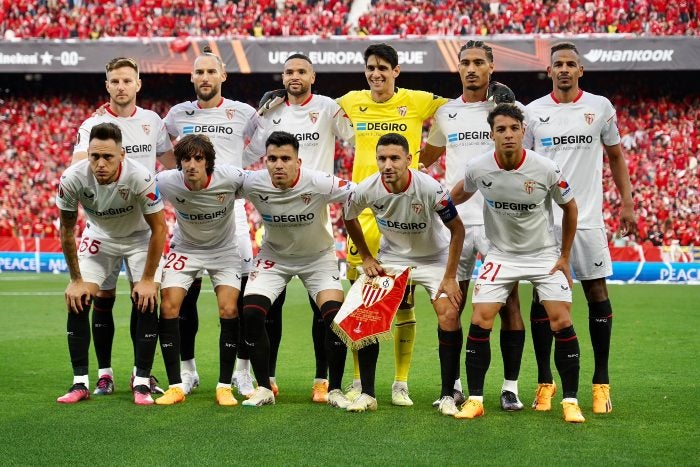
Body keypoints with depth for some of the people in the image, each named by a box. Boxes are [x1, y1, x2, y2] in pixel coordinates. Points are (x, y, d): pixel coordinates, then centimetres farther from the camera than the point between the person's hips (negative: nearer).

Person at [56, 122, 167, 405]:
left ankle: (142, 382, -5)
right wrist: (76, 280, -10)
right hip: (99, 236, 2)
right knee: (77, 302, -11)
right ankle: (80, 383, -3)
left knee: (146, 302, -17)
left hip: (140, 238, -2)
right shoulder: (72, 179, -29)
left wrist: (148, 279, -19)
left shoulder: (140, 178, -36)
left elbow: (159, 228, -22)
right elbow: (67, 230, -12)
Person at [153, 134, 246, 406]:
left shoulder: (231, 178, -26)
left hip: (224, 250, -1)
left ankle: (225, 387, -3)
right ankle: (175, 386, -4)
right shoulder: (166, 182, -24)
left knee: (229, 310, -16)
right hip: (185, 249, 1)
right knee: (168, 307, -14)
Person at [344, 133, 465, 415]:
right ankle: (367, 394, 1)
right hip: (391, 257, 3)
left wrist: (450, 277, -17)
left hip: (434, 257, -2)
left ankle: (447, 396, -7)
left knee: (449, 316, -20)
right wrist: (366, 257, 2)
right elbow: (349, 218, 4)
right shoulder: (367, 190, -20)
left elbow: (457, 229, -16)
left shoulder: (430, 188, -29)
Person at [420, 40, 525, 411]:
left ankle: (510, 387, 4)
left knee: (508, 303, -3)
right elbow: (425, 157, 29)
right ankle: (453, 385, 15)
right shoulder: (446, 113, 13)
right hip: (455, 220, 3)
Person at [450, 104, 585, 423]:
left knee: (561, 322, -12)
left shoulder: (546, 169, -18)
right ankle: (475, 399, 1)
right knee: (479, 322, -11)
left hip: (545, 254, -1)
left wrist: (564, 257, 0)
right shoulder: (478, 168, -15)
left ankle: (570, 401, 0)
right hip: (501, 255, 1)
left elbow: (569, 207, -2)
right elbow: (459, 195, 10)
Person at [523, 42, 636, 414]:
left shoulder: (600, 107, 4)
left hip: (587, 217, 0)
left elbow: (615, 156, 13)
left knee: (597, 293, 1)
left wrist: (627, 202, 6)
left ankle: (602, 382, 10)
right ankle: (545, 382, 10)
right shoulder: (532, 112, 4)